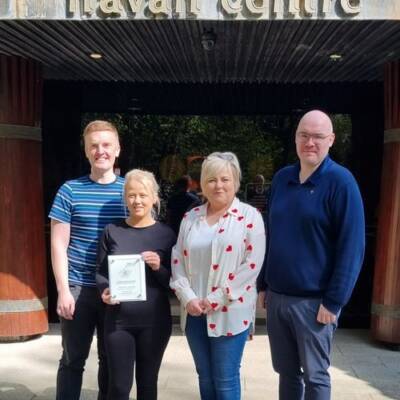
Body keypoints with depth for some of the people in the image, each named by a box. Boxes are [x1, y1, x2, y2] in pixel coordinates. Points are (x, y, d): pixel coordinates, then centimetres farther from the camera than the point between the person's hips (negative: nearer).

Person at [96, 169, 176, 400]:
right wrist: (105, 290, -15)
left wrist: (159, 268, -19)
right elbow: (101, 272, 5)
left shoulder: (166, 234, 0)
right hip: (118, 320, 0)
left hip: (154, 321, 0)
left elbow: (173, 282, 0)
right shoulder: (112, 231, 1)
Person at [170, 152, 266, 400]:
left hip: (230, 313, -4)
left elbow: (252, 265, -11)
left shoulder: (250, 216, -5)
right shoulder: (190, 217, 9)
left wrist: (217, 299, -14)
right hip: (194, 312, 4)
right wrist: (187, 297, -7)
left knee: (226, 380, 5)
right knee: (205, 377, 17)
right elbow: (178, 260, 8)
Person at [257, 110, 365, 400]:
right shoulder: (282, 178, 7)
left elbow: (352, 246, -13)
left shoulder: (340, 181, -10)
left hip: (314, 301, -5)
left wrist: (334, 301, -15)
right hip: (277, 296, 5)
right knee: (286, 371, 17)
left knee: (315, 376, 9)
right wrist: (263, 284, 10)